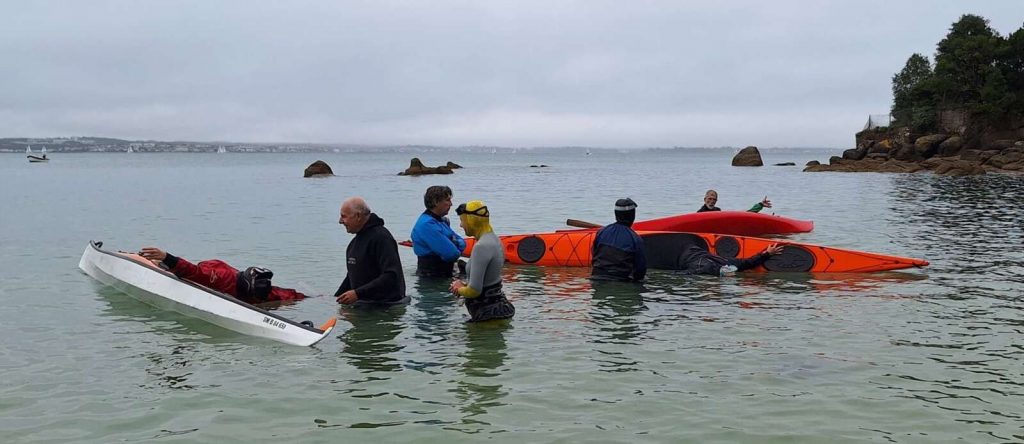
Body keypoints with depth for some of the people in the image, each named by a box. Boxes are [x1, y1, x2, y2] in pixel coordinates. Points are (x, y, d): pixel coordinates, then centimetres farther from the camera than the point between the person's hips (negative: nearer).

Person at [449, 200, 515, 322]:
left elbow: (474, 290, -22)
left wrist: (459, 289, -2)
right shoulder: (493, 239, 9)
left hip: (489, 312, -9)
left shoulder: (482, 246, -22)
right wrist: (464, 284, 9)